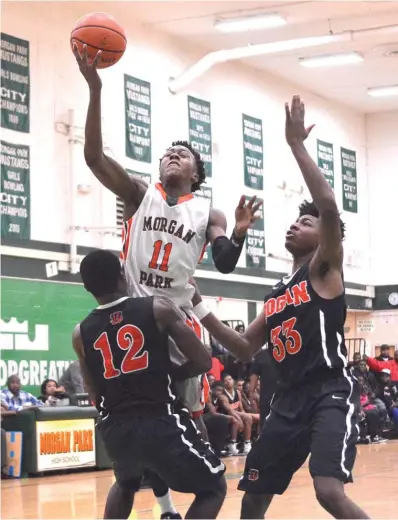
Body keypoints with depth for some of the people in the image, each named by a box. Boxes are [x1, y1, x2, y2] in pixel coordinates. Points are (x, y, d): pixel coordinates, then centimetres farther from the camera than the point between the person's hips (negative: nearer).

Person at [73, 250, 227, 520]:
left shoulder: (81, 333, 6)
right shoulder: (158, 308, -4)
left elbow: (96, 396, 15)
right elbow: (204, 362, -3)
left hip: (114, 428, 5)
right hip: (161, 422, -5)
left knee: (126, 484, 36)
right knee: (213, 488, 14)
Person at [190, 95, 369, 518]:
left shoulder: (326, 269, -1)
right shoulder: (278, 292, 20)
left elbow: (330, 207, -20)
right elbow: (245, 350, 23)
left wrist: (297, 146, -18)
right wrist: (201, 310, 16)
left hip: (331, 392, -8)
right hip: (289, 398, 8)